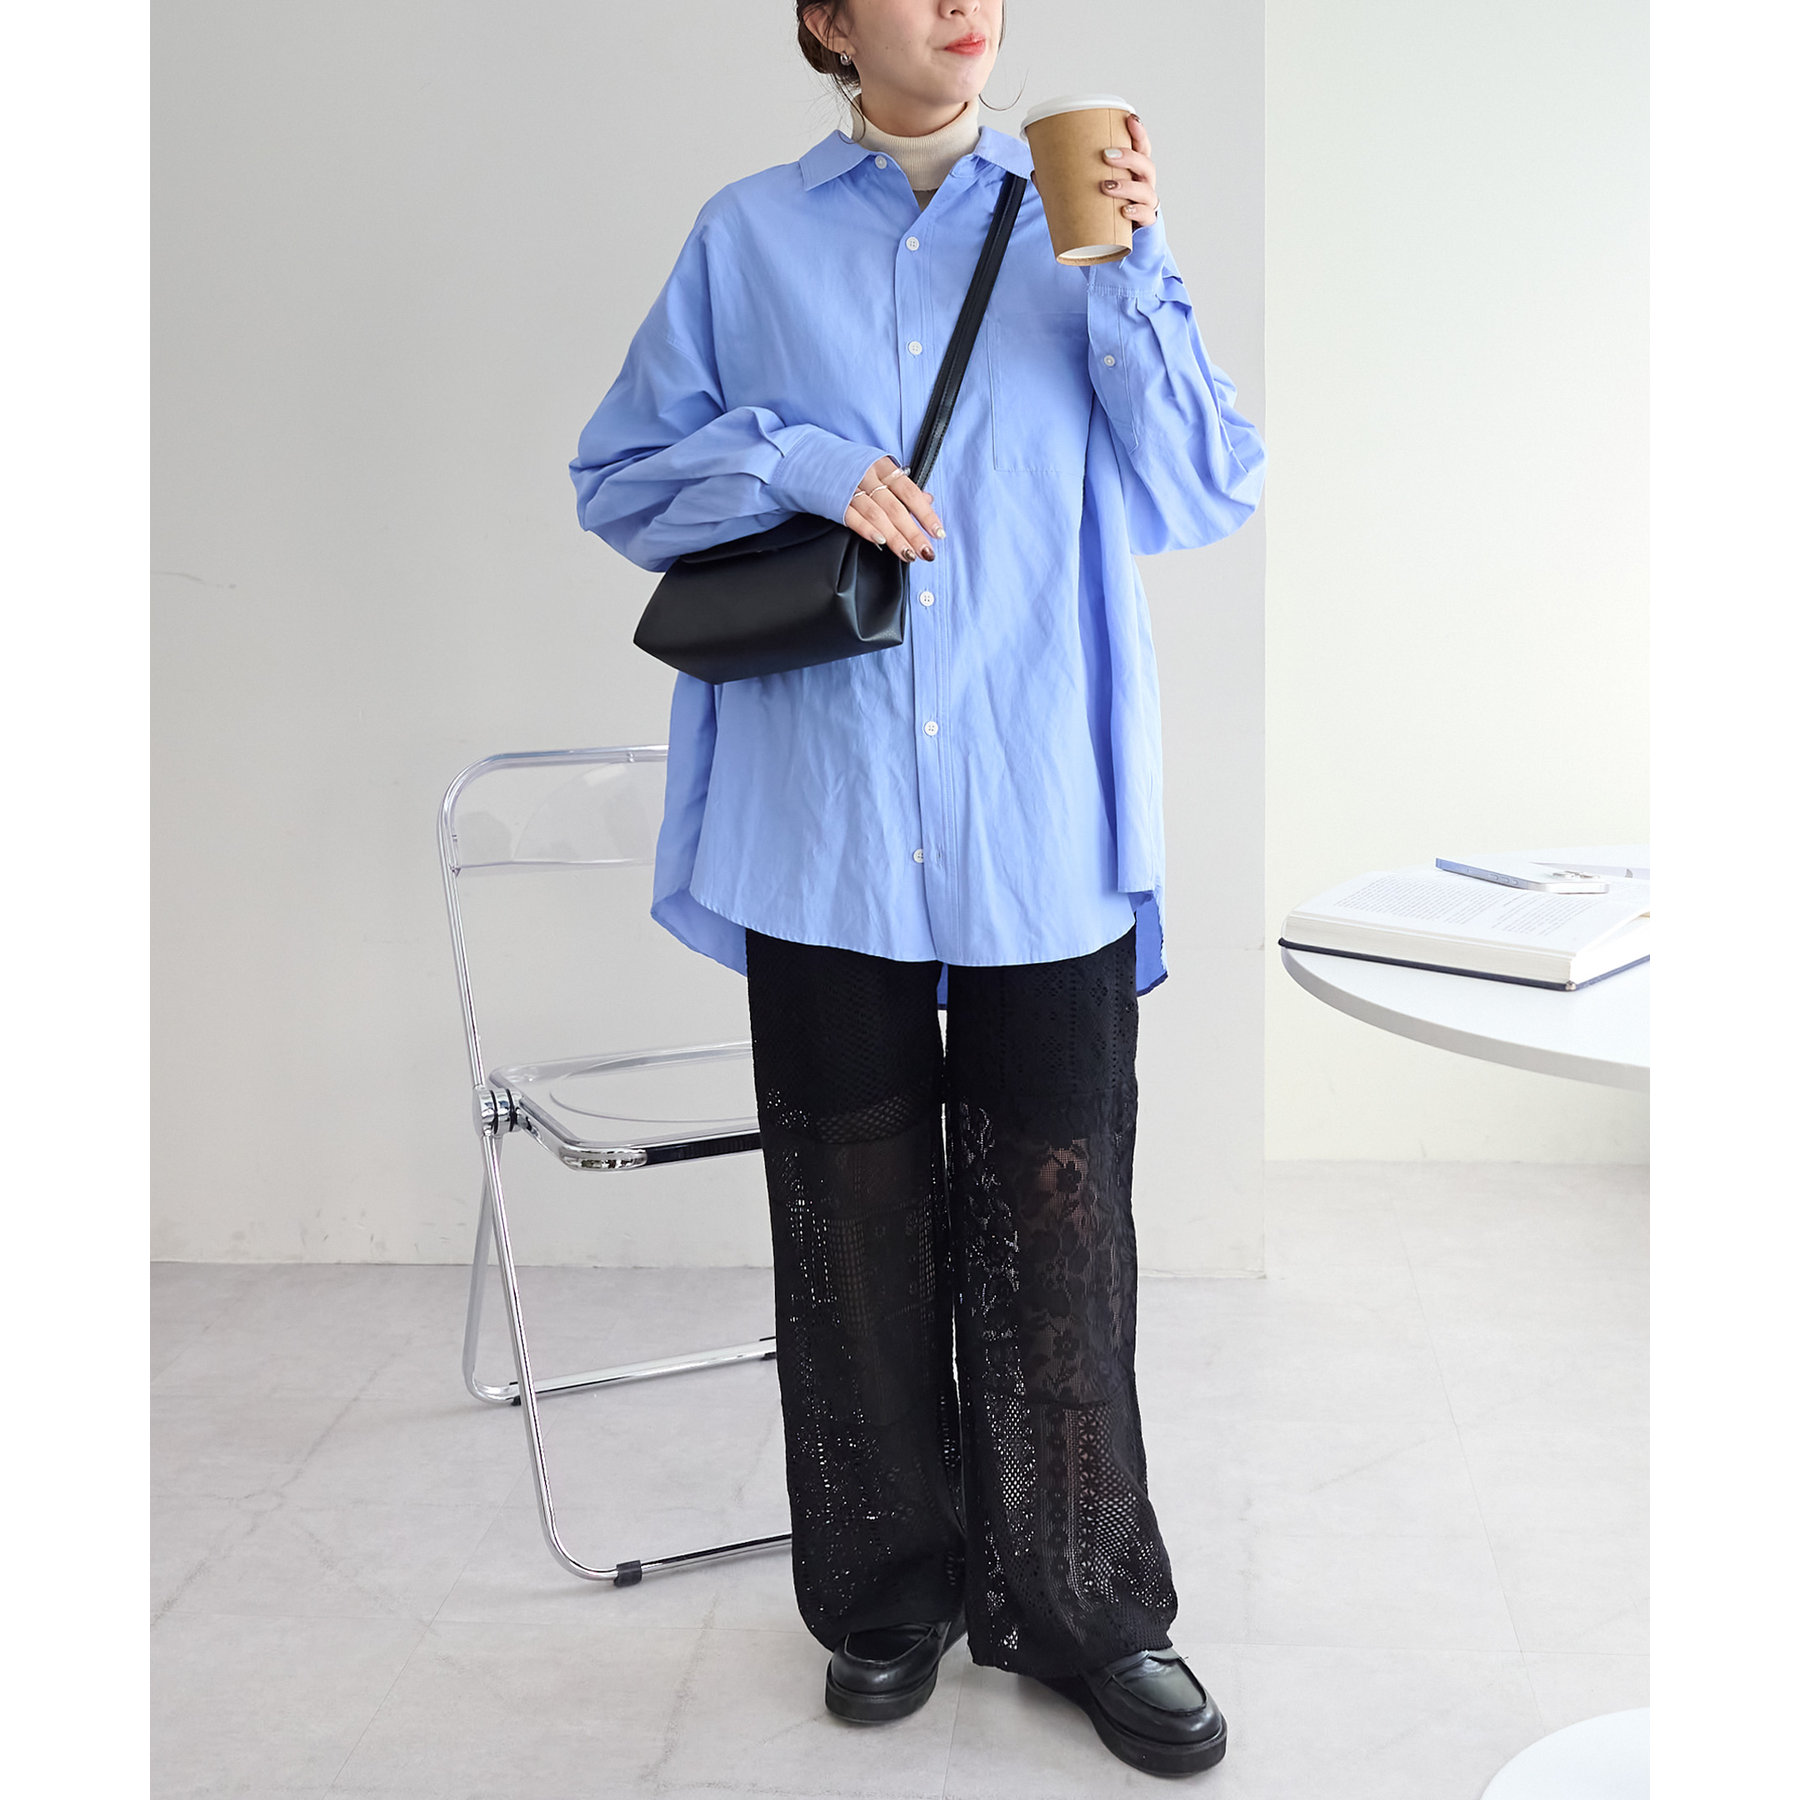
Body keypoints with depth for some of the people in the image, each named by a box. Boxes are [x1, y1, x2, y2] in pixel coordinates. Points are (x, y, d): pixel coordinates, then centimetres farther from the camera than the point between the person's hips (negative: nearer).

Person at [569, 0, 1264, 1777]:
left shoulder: (1078, 213, 7)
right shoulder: (749, 237, 7)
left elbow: (1207, 496, 1)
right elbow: (618, 481, 8)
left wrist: (1127, 280, -11)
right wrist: (796, 464, -9)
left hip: (1045, 827, 0)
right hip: (824, 822, 1)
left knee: (1058, 1218, 4)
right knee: (855, 1218, 10)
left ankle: (1084, 1604, 22)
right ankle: (890, 1594, 29)